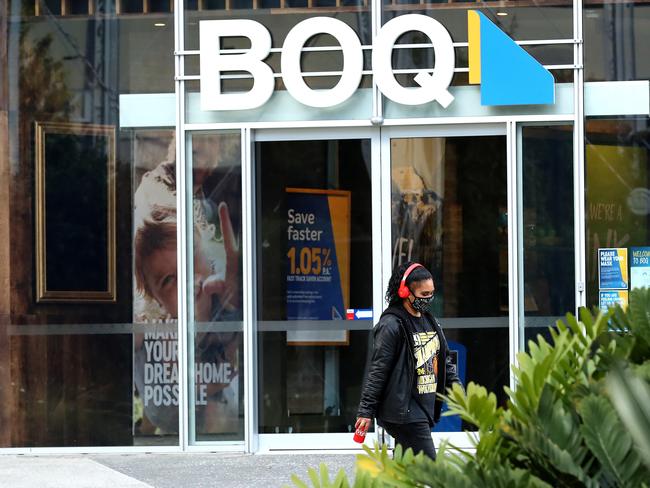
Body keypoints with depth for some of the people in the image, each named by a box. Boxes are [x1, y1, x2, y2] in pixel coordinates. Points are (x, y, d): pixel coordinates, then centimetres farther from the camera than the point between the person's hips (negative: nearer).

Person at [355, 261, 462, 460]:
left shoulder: (430, 322, 15)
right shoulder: (391, 325, -11)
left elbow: (444, 360, 25)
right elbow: (377, 370, -11)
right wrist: (366, 411, -12)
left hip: (425, 409, 8)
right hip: (404, 412, -8)